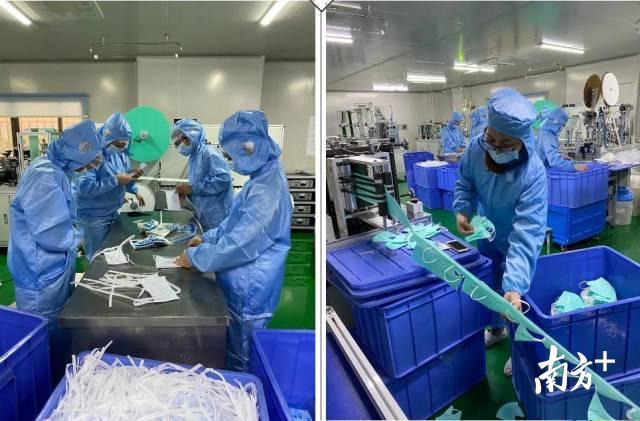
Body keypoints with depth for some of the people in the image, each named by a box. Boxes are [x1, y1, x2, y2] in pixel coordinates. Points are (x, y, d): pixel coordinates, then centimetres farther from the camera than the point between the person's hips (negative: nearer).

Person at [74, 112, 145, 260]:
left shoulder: (120, 153, 3)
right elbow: (84, 188, -29)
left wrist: (135, 191, -2)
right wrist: (116, 180, -27)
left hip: (112, 213, 7)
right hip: (92, 217, -7)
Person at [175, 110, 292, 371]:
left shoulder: (266, 190, -28)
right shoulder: (264, 176, 5)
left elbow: (242, 244, -28)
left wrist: (196, 257, -16)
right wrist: (208, 238, 11)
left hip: (250, 289, -9)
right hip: (245, 283, 10)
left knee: (241, 359, 11)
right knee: (236, 348, 26)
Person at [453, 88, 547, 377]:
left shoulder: (533, 173, -37)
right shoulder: (476, 148, -25)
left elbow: (526, 233, -41)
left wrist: (515, 286, -48)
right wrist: (462, 210, -22)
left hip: (516, 242, -4)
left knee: (516, 301, 13)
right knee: (489, 287, 24)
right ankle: (496, 329, 53)